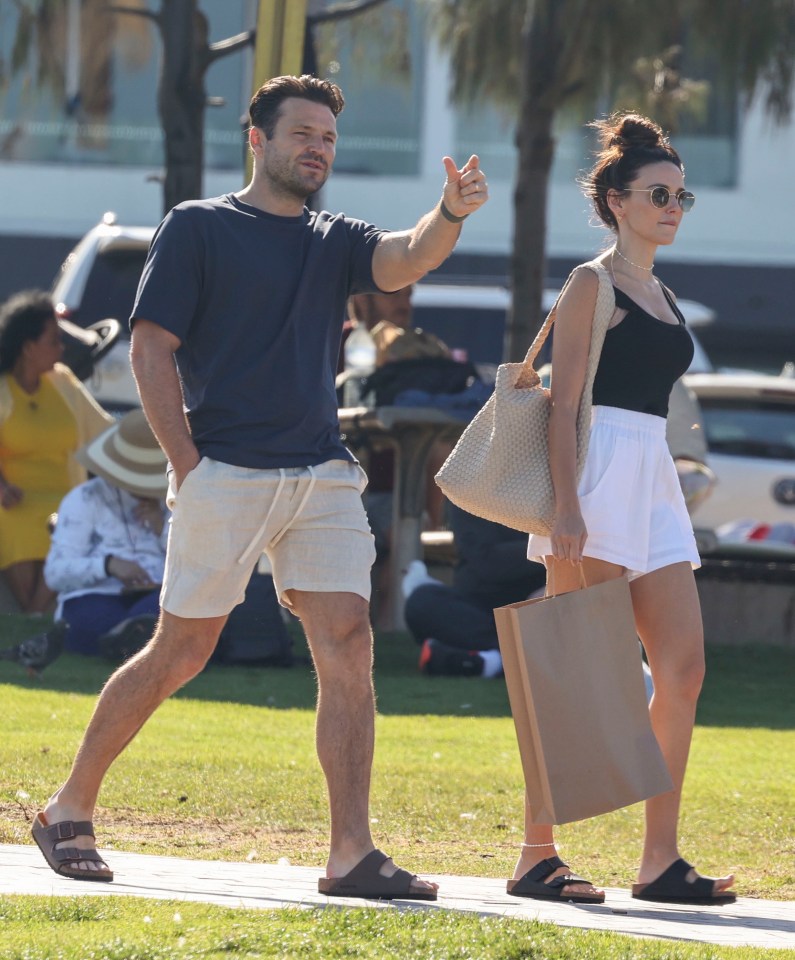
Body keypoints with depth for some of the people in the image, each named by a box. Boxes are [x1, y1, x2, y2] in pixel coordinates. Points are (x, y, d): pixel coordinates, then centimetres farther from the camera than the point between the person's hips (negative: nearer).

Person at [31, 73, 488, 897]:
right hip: (225, 477, -5)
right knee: (180, 653, 1)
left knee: (347, 646, -8)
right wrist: (189, 470, -10)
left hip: (323, 478, 5)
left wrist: (451, 213, -26)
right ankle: (70, 811, 17)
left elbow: (407, 260, -4)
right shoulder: (197, 228, 2)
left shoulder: (334, 242, 16)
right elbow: (151, 349, -3)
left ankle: (351, 854, -10)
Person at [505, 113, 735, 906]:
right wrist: (566, 506, -20)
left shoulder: (660, 295, 19)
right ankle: (536, 855, -3)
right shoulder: (593, 285, -5)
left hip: (653, 482, 8)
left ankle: (660, 860, 2)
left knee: (683, 668, 1)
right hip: (600, 475, -8)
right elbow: (562, 401, -11)